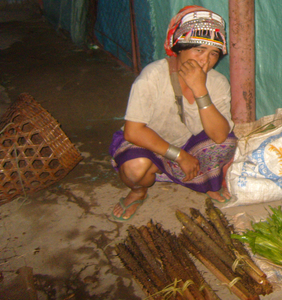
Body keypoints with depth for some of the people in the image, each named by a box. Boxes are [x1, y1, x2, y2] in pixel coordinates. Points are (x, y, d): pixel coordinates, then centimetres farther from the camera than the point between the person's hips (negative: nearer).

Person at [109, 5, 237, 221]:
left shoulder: (218, 84, -14)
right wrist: (180, 156, -25)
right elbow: (133, 131, -27)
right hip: (149, 146, -3)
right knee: (135, 167, -37)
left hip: (190, 147, 3)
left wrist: (200, 90, -37)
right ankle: (139, 191, 3)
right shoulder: (153, 76, -26)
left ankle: (213, 184, 11)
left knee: (229, 143, -24)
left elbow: (219, 136, -26)